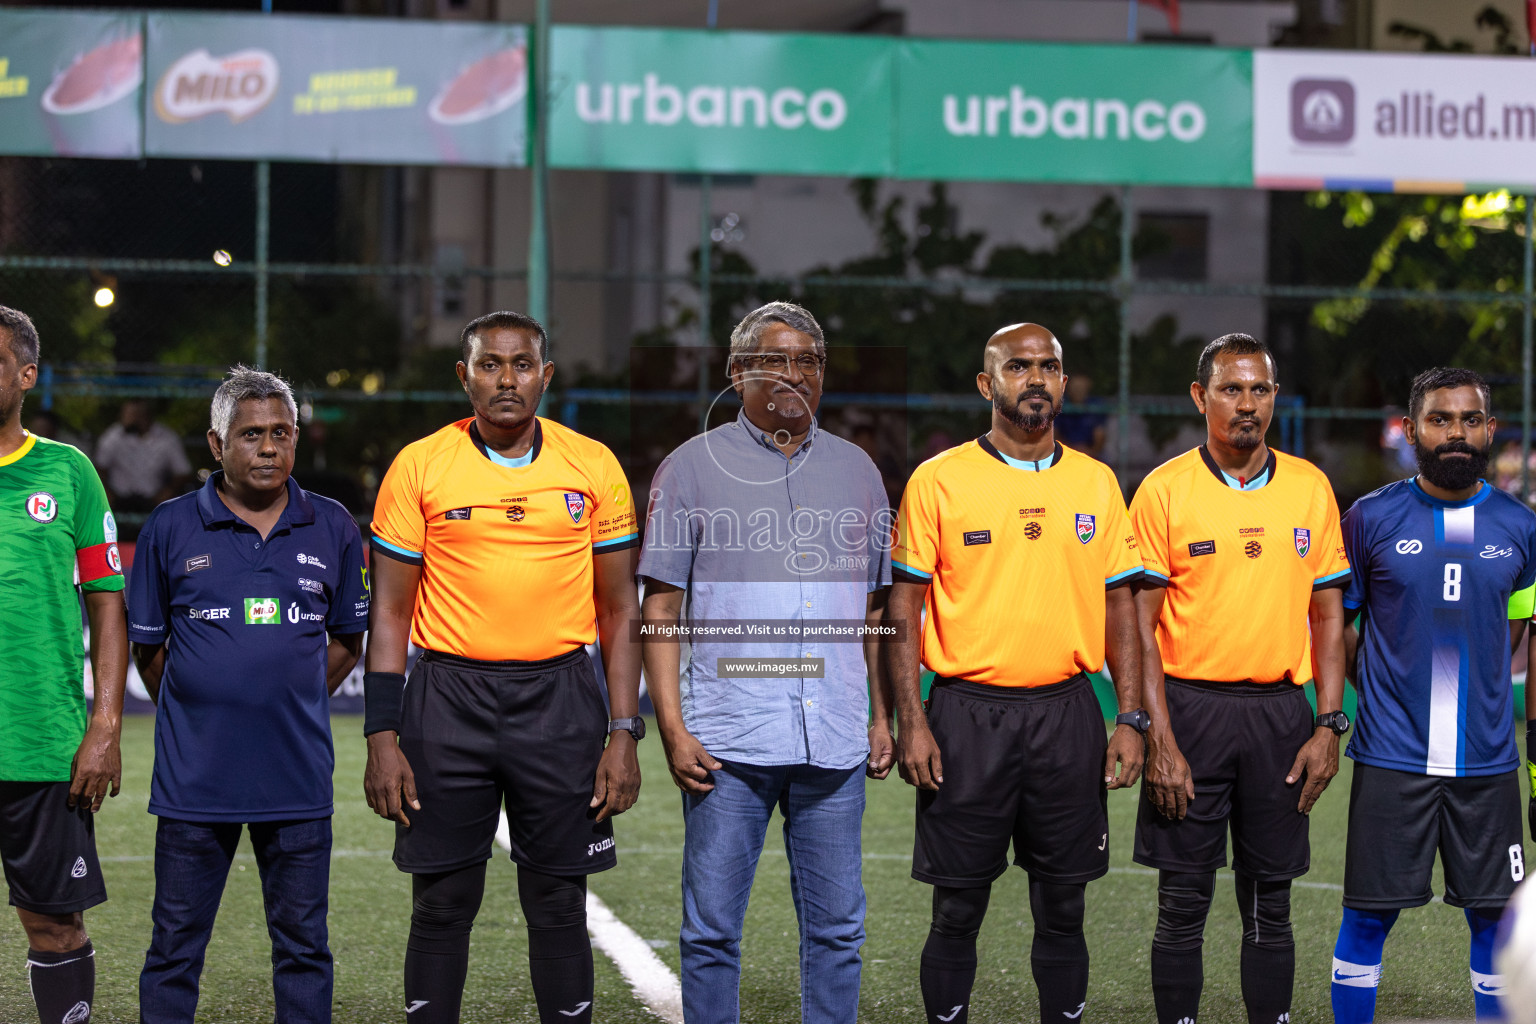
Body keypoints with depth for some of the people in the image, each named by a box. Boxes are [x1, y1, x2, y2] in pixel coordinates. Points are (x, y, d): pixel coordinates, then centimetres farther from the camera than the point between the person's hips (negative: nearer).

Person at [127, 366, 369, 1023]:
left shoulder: (332, 529, 5)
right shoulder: (171, 529, 0)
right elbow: (147, 646, 8)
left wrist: (294, 703, 6)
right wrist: (193, 716, 5)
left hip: (296, 775, 1)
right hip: (194, 773, -1)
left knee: (302, 945, 7)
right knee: (175, 946, 3)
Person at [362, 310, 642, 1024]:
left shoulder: (593, 468, 3)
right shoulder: (419, 467, 0)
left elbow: (619, 611, 7)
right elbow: (390, 613, 2)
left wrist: (624, 734, -1)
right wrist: (382, 737, -4)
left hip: (560, 703, 1)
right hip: (448, 701, -1)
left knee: (558, 905, 5)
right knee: (442, 904, 4)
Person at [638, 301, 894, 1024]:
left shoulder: (856, 469, 14)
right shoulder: (693, 467, 4)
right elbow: (660, 606, 2)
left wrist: (883, 714, 11)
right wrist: (671, 727, -6)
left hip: (835, 744, 3)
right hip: (729, 741, -3)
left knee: (837, 928, 5)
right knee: (712, 929, 0)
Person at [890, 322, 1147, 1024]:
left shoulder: (1095, 483, 8)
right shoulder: (938, 481, -1)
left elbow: (1119, 606, 11)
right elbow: (903, 609, -1)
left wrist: (1130, 719, 2)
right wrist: (911, 723, -9)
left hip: (1067, 715, 3)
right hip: (968, 715, -2)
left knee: (1062, 907, 7)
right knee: (958, 909, 2)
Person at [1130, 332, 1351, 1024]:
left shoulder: (1309, 487, 6)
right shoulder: (1165, 490, -2)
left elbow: (1328, 614, 10)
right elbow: (1140, 623, -4)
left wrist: (1328, 726, 1)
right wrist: (1160, 739, -11)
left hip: (1280, 712, 2)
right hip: (1191, 710, -2)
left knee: (1270, 905, 7)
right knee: (1183, 904, 2)